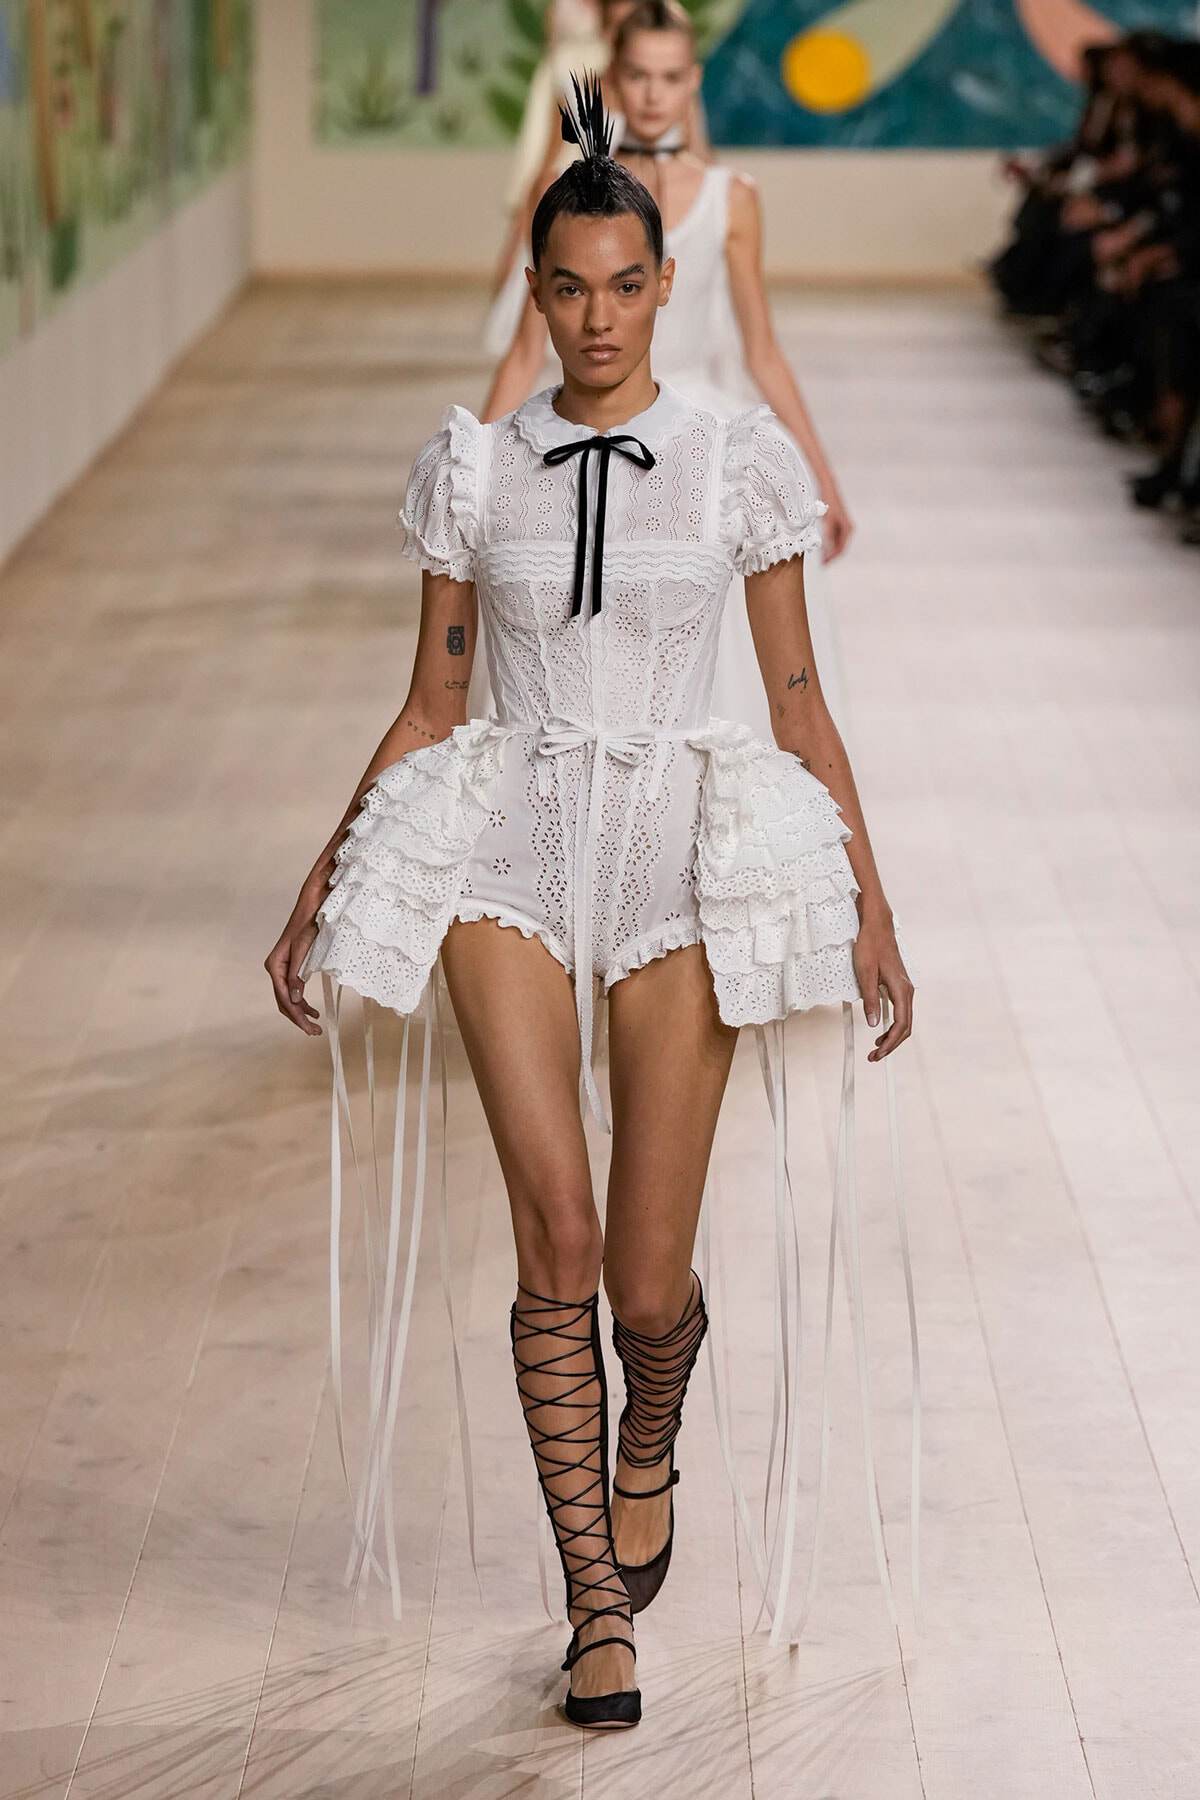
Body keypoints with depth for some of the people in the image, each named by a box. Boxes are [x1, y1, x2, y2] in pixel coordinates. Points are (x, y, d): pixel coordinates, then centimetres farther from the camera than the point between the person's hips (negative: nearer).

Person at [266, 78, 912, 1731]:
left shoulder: (744, 464, 3)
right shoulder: (473, 468, 7)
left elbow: (801, 703, 7)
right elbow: (429, 706, 13)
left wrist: (873, 909, 4)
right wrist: (321, 887, 13)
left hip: (683, 860, -1)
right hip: (511, 847, 1)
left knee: (650, 1281, -3)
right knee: (555, 1230, -14)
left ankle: (646, 1455, 34)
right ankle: (599, 1604, -3)